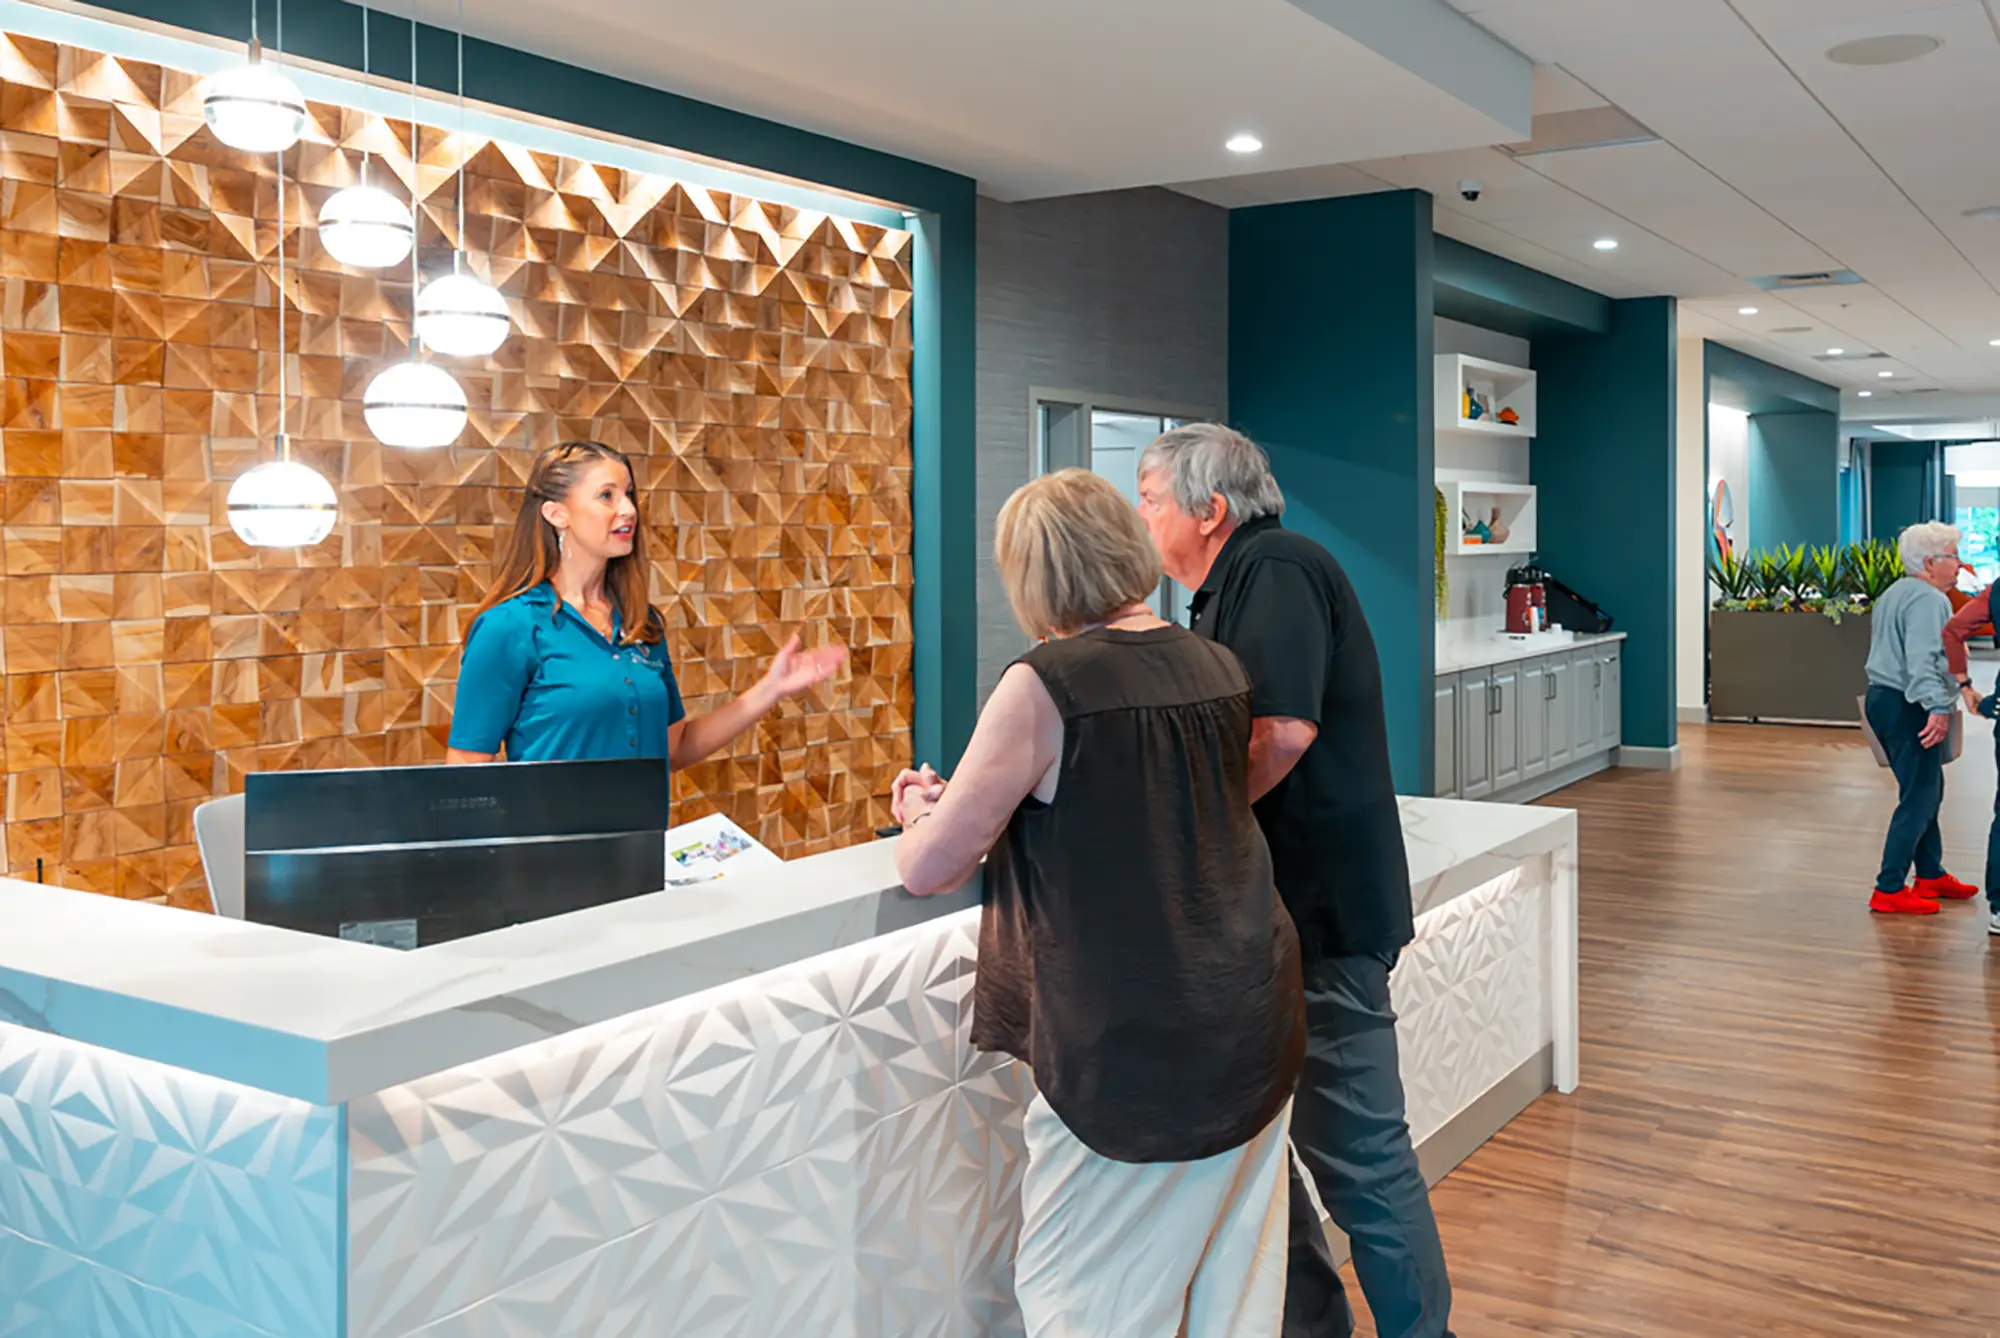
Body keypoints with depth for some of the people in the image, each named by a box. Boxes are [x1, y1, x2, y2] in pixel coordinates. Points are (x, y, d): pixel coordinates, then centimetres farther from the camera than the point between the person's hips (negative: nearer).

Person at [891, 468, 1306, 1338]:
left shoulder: (1045, 687, -15)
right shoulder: (1219, 668, 5)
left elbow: (926, 871, -10)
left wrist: (924, 817, 13)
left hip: (1128, 1051, -7)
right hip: (1254, 1029, 7)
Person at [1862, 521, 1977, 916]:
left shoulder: (1894, 594, 19)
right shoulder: (1928, 599, -15)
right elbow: (1922, 659, -28)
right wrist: (1939, 707, -34)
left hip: (1882, 698, 11)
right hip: (1907, 707, -11)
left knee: (1927, 790, 20)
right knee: (1918, 798, -7)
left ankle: (1931, 875, 29)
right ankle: (1889, 890, -7)